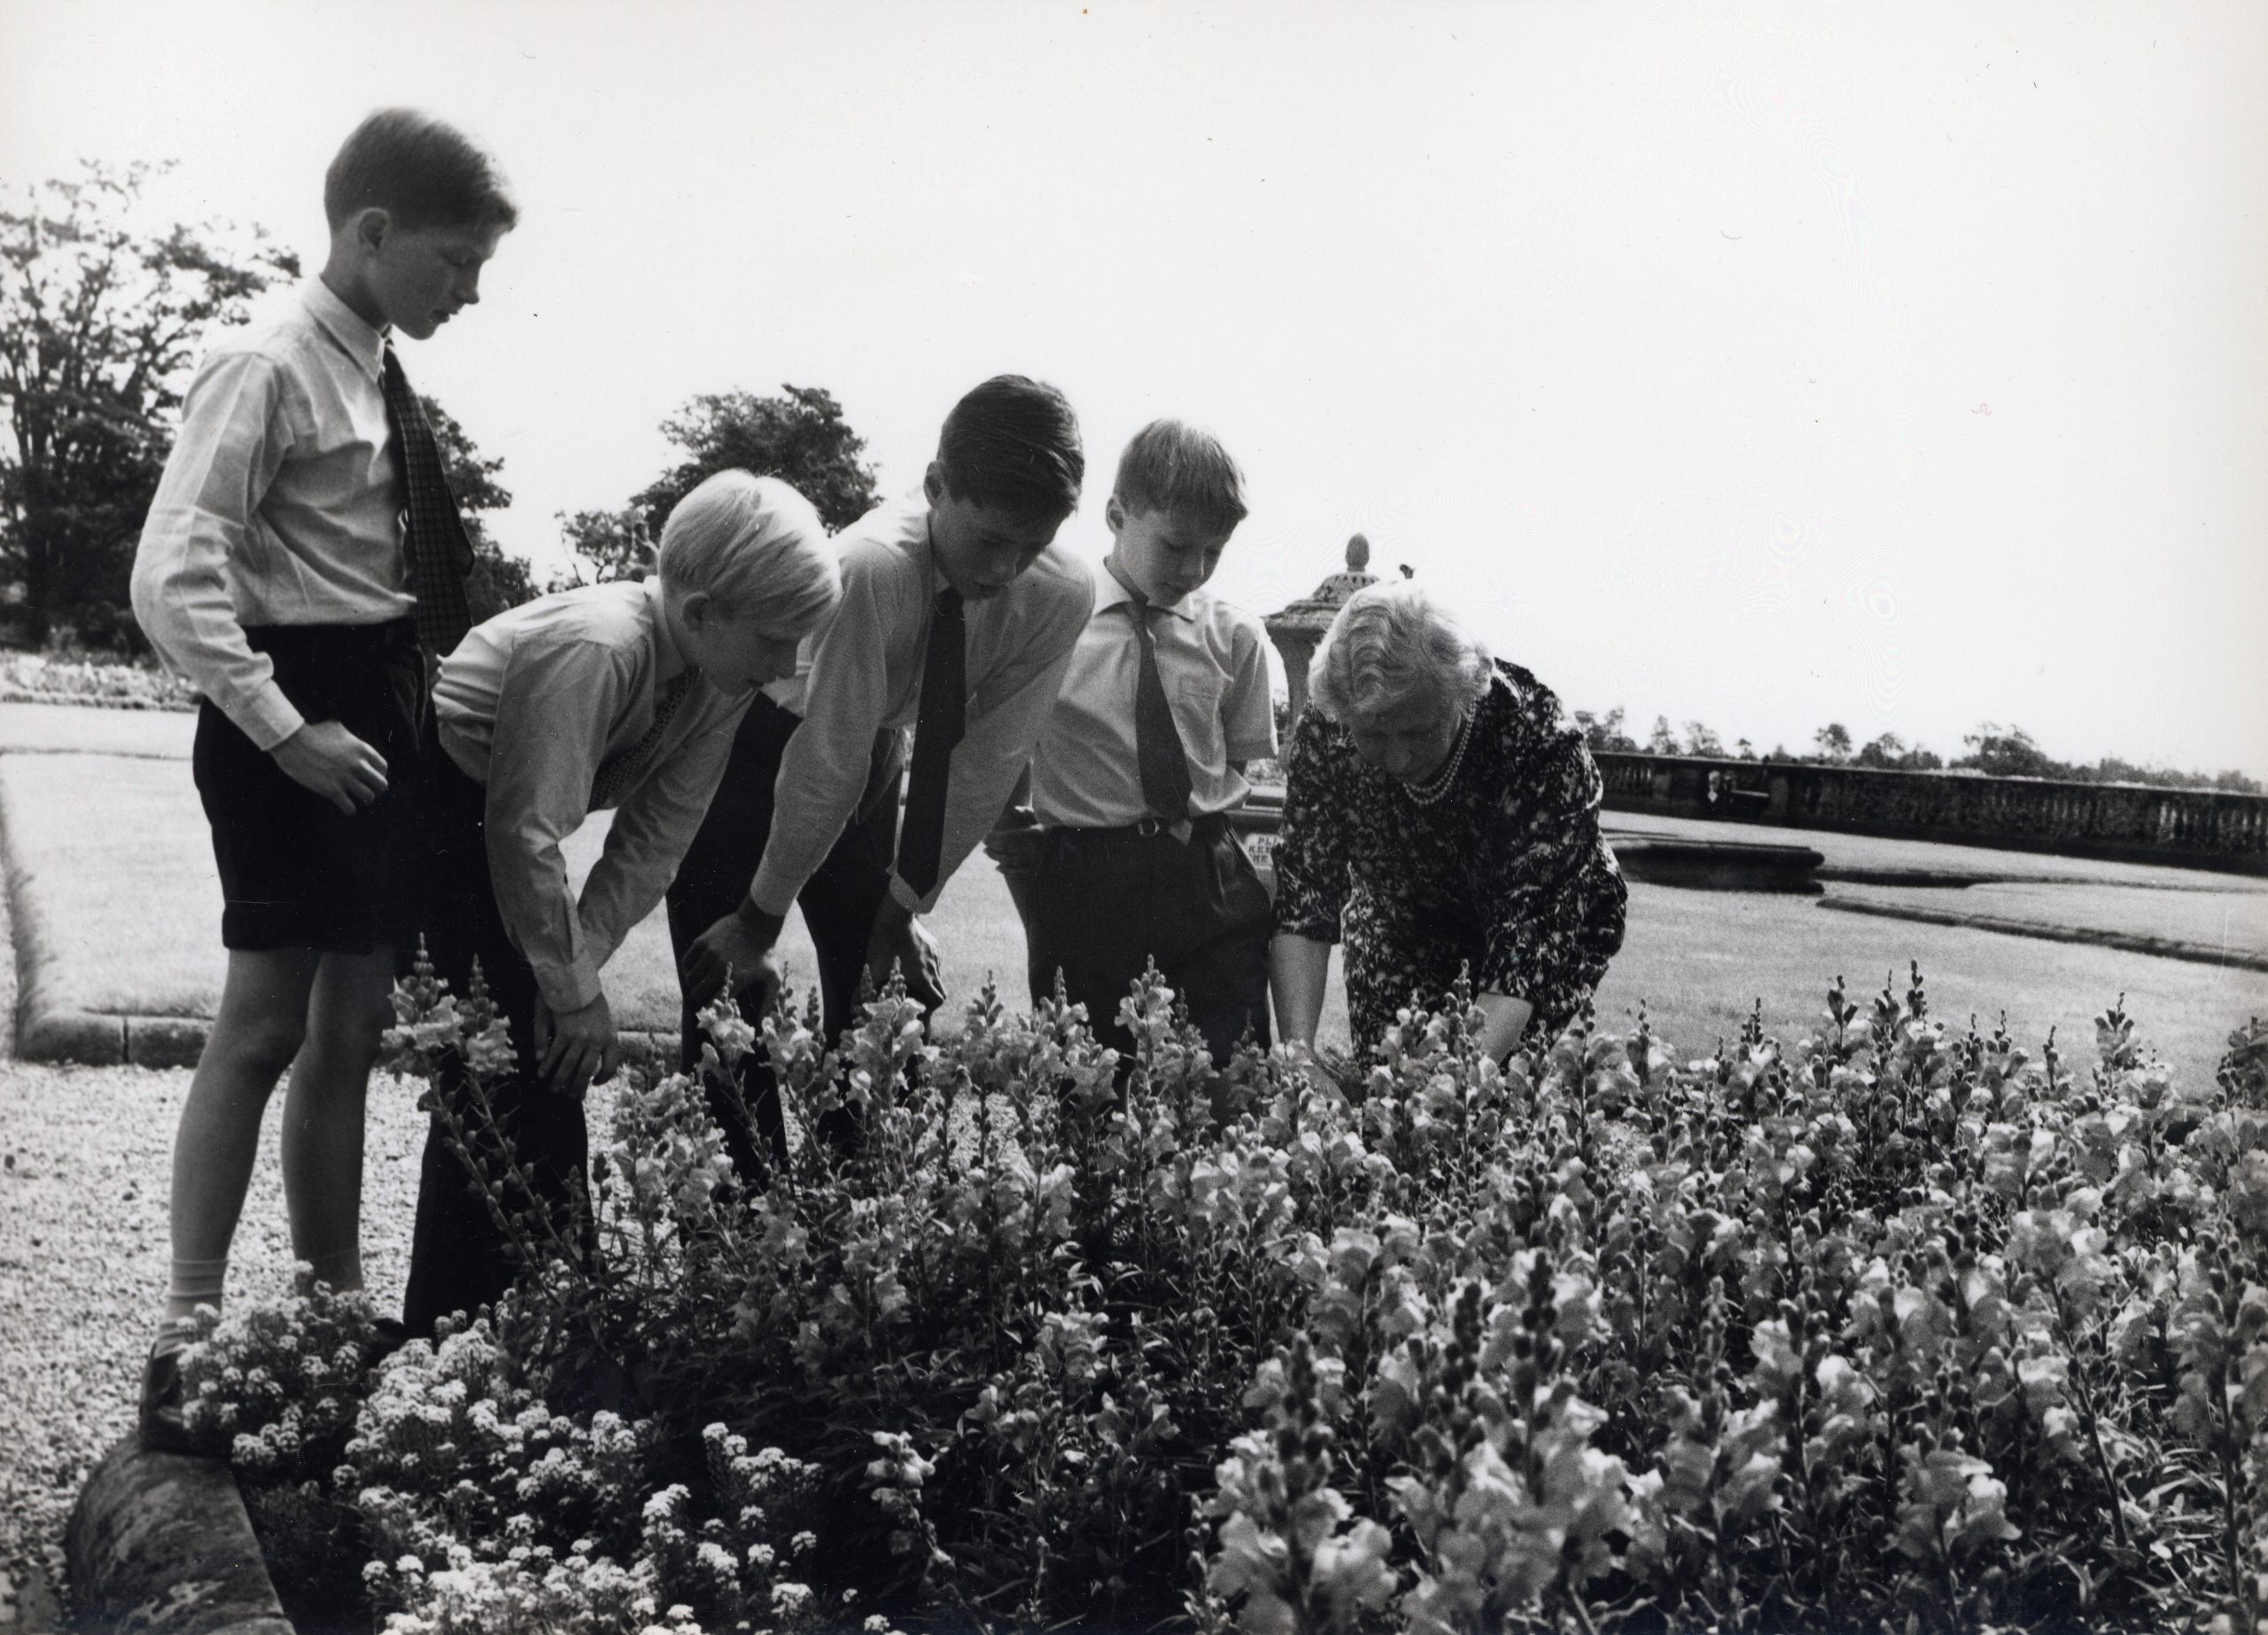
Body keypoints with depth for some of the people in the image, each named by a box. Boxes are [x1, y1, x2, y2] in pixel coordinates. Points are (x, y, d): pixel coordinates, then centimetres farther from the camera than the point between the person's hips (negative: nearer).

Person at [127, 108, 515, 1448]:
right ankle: (190, 1336, 4)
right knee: (265, 1025, -5)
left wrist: (398, 723, 9)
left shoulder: (379, 380, 12)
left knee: (350, 1032, 14)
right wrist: (284, 730, -22)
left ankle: (334, 1313, 26)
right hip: (300, 715, -8)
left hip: (385, 715, 8)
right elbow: (175, 580, -20)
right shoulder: (271, 371, -12)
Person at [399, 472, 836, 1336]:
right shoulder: (595, 649, -33)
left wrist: (577, 968, -15)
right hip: (425, 805, -8)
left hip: (496, 820, 8)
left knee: (550, 1060, 4)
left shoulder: (719, 677, -8)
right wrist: (573, 988, -25)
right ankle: (445, 1327, -2)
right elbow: (525, 836, -32)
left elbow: (653, 839, -7)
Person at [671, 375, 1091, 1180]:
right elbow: (826, 762, -32)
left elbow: (989, 761, -16)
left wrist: (905, 904, -12)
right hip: (741, 749, -4)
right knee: (732, 1000, -9)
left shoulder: (1061, 594, -24)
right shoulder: (872, 569, -39)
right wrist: (761, 916, -23)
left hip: (871, 755, 5)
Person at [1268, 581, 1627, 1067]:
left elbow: (1531, 935, -39)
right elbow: (1302, 900, -23)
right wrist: (1297, 1047, -36)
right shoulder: (1323, 734, -27)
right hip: (1400, 914, 2)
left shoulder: (1543, 743, -36)